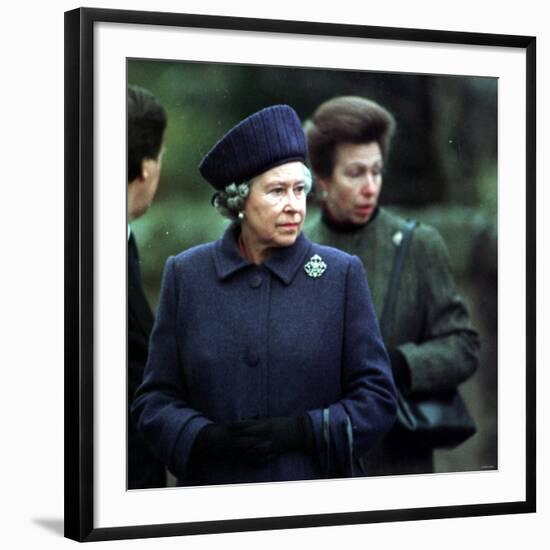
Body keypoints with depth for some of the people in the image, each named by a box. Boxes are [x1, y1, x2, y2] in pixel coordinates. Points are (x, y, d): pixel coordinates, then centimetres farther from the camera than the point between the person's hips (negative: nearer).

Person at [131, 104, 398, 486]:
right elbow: (155, 399, 1)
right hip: (213, 482, 1)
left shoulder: (343, 274, -2)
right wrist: (205, 437, -18)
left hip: (319, 490, 0)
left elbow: (377, 397, -3)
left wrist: (304, 431, -17)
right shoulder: (186, 275, 0)